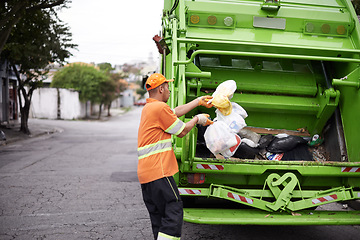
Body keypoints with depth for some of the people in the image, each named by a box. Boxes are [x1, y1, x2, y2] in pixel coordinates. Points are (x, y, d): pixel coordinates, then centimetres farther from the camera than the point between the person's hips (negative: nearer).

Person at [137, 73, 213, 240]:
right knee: (174, 212, -8)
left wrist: (199, 101, 33)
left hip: (145, 174, 10)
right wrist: (197, 119, 14)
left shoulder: (148, 108, 19)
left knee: (158, 217, 13)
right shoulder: (160, 107, -11)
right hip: (158, 171, -10)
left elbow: (175, 112, 27)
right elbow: (182, 131, -4)